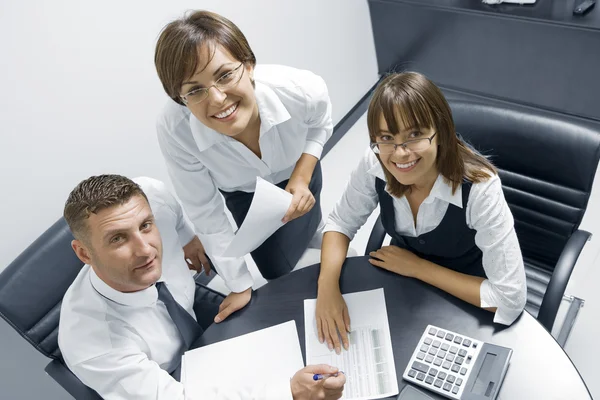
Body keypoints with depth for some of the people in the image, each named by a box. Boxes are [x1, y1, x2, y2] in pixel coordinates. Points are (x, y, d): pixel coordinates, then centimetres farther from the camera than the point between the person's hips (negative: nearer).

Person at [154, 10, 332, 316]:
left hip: (297, 176, 0)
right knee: (277, 272, 9)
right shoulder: (175, 131, -39)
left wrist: (302, 177, -25)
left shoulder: (302, 91, -38)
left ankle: (319, 233, 42)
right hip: (244, 195, 1)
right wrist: (241, 288, -17)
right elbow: (206, 215, -25)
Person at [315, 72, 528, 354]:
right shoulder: (375, 164, -22)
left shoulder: (479, 187, -34)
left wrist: (418, 267, -25)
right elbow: (340, 223, -7)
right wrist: (328, 286, -25)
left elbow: (511, 299, -30)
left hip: (464, 306, -3)